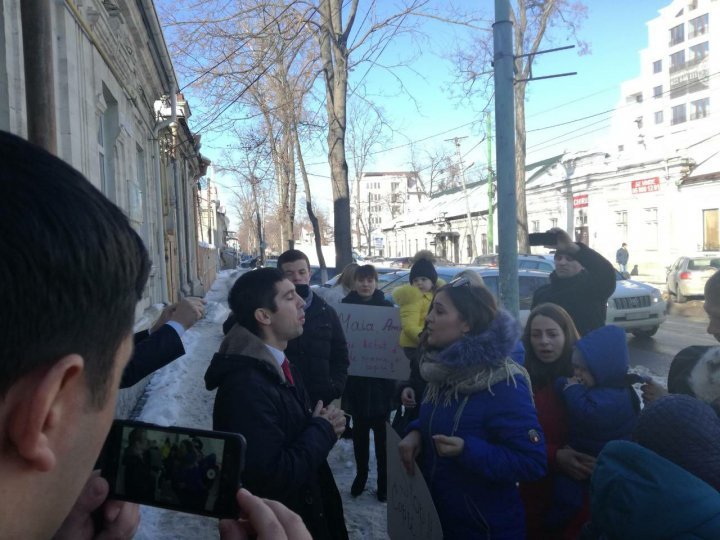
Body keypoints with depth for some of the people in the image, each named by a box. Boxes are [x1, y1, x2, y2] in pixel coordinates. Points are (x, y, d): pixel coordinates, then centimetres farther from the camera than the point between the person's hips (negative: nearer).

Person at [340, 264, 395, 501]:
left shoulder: (386, 306, -2)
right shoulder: (346, 304, 0)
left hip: (380, 381, -1)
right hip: (354, 380, 1)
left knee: (381, 432, 5)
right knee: (359, 431, 14)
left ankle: (384, 480, 19)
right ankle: (360, 474, 30)